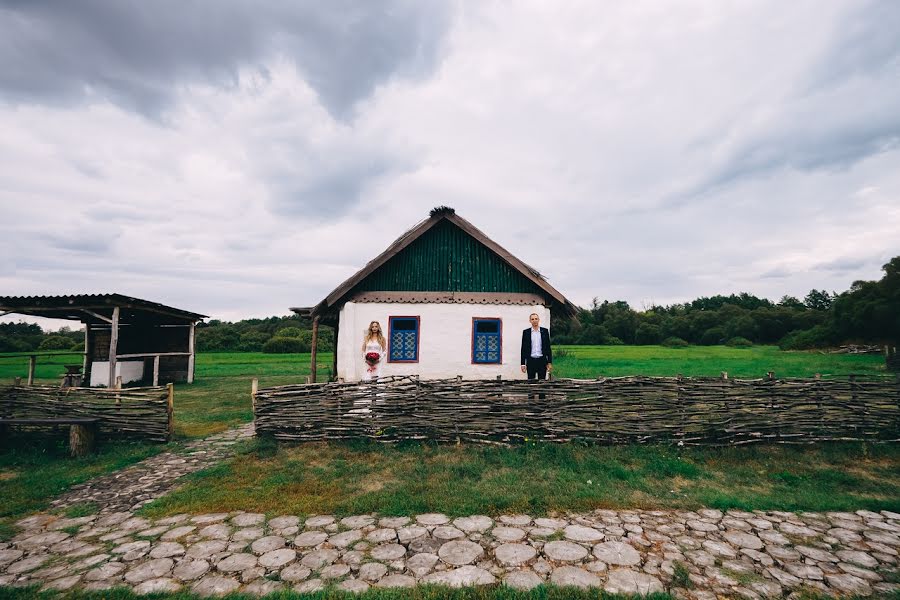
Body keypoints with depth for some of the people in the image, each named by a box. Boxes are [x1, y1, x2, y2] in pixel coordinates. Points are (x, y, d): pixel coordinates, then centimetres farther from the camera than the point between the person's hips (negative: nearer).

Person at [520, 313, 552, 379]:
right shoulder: (526, 332, 4)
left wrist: (549, 362, 0)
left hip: (542, 360, 0)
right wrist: (523, 364, 0)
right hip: (530, 361, 0)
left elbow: (548, 347, 5)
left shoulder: (545, 331, 5)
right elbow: (523, 348, 4)